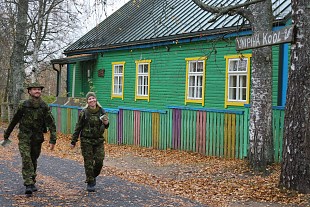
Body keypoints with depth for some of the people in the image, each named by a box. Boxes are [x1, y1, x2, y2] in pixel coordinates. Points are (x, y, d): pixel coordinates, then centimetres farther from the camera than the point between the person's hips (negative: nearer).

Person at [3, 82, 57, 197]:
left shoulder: (45, 107, -4)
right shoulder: (23, 105, -7)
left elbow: (51, 124, -6)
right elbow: (14, 120, 4)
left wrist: (52, 140, -13)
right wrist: (6, 134, 13)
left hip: (37, 138, 2)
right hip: (24, 137, -2)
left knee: (33, 160, 13)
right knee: (26, 160, -13)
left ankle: (32, 182, 29)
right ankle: (28, 185, -16)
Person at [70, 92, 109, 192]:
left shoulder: (101, 111, 2)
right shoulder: (84, 112, -6)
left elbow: (106, 126, 12)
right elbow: (78, 127, -1)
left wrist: (106, 123, -12)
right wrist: (73, 141, 0)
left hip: (99, 140, 3)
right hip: (86, 140, -3)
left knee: (99, 161, 0)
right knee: (88, 162, 1)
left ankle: (93, 176, 29)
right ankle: (90, 183, 14)